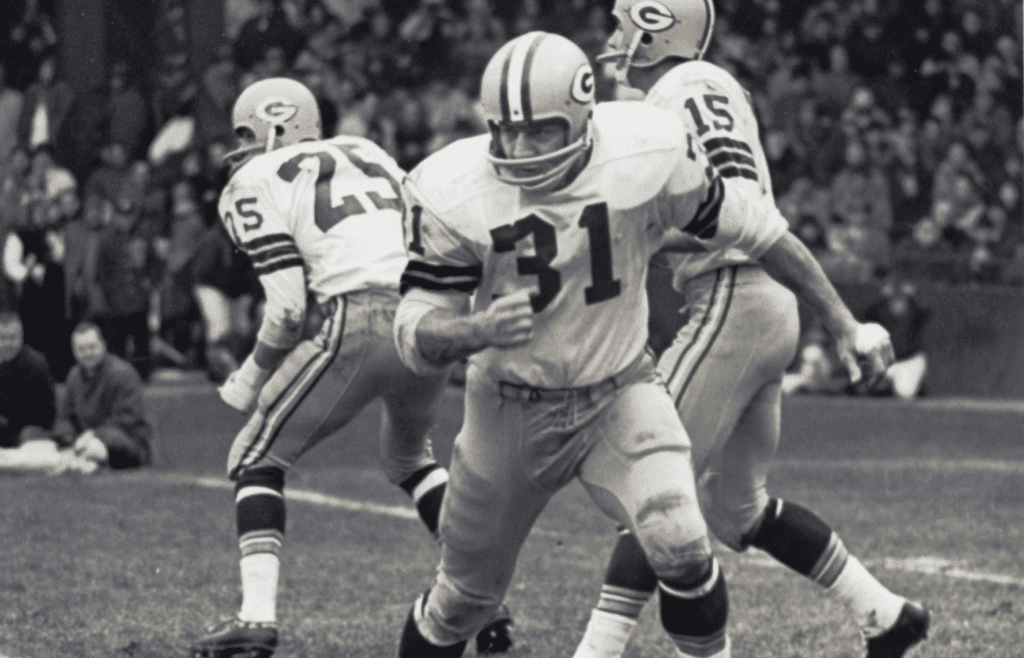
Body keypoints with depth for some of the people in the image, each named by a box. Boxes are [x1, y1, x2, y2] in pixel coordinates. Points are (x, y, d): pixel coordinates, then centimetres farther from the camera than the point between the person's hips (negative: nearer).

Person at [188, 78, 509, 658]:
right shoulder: (368, 154, 26)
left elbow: (289, 307, -2)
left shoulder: (258, 183, 7)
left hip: (357, 325, -6)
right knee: (410, 458, 32)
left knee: (258, 461, 10)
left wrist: (252, 378, 12)